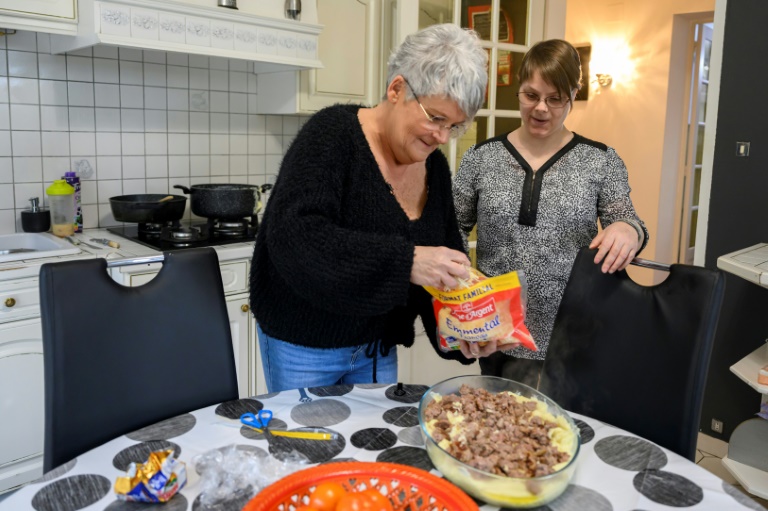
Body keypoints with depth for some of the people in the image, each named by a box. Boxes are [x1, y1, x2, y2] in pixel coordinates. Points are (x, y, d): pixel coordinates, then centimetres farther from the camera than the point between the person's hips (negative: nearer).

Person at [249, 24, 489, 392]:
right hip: (303, 345, -5)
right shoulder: (333, 134, -18)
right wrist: (405, 261, -39)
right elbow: (294, 235, -32)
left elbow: (449, 259, 6)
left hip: (379, 345, 6)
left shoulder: (435, 168, 0)